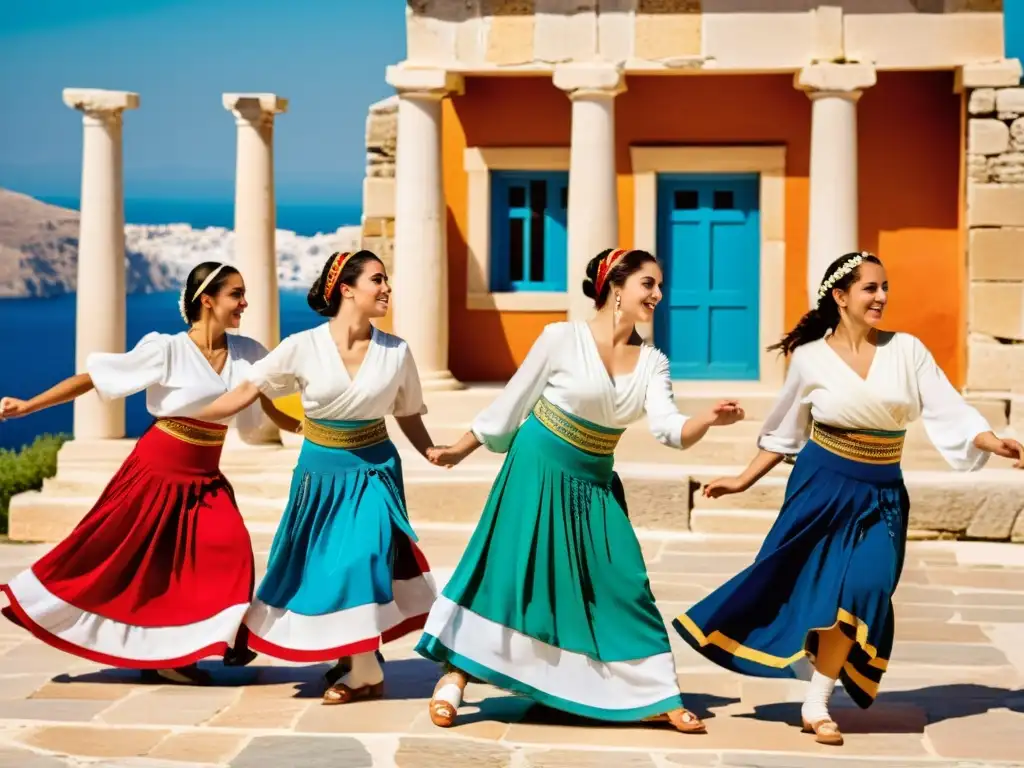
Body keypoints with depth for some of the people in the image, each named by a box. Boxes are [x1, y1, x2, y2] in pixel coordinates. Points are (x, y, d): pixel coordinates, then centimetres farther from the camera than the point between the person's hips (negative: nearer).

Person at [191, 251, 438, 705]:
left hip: (373, 471, 0)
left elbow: (409, 416, 6)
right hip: (320, 472, 1)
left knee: (360, 561, -11)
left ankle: (364, 673, 4)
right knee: (318, 564, 6)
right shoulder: (304, 347, -9)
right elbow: (247, 391, -4)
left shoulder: (396, 352, -4)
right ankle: (348, 661, 25)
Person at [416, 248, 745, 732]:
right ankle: (454, 678, 6)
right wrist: (460, 450, 3)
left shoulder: (652, 362, -1)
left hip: (594, 484, 4)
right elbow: (511, 402, -2)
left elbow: (669, 429, -13)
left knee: (622, 586, 3)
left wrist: (710, 419, -34)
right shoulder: (562, 338, -11)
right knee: (509, 571, -5)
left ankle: (660, 697, 9)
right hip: (538, 471, -4)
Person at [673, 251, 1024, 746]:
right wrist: (745, 481, 10)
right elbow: (784, 433, 9)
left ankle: (817, 705, 4)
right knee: (788, 582, -1)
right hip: (823, 487, -1)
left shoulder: (906, 350, -1)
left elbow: (949, 412, -6)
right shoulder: (810, 357, -3)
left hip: (882, 495, 1)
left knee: (863, 589, -9)